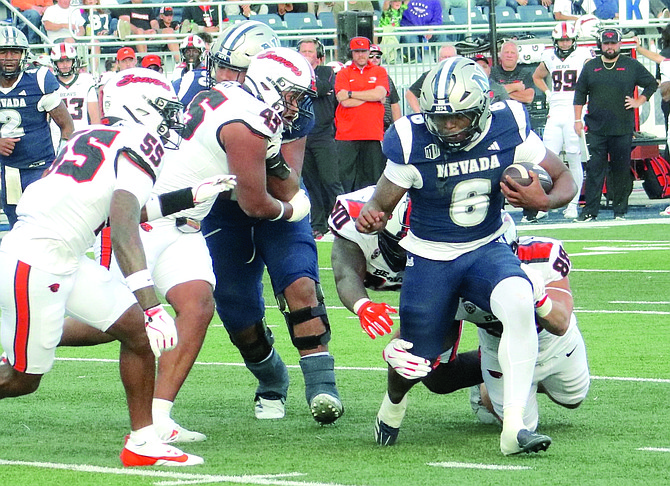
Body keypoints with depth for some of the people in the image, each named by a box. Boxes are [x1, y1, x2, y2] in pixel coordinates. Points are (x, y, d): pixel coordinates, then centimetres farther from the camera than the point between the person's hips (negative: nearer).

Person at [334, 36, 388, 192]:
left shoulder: (379, 72, 12)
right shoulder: (343, 73, 9)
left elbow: (379, 94, -6)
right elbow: (344, 101, -6)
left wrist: (351, 94, -5)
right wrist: (371, 96, -5)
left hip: (373, 133, 1)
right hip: (347, 135, -1)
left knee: (372, 178, 1)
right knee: (345, 176, -5)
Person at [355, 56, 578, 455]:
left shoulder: (508, 130, -16)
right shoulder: (413, 144, -20)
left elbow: (565, 179, -5)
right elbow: (381, 204, -9)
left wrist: (545, 201, -28)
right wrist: (370, 218, -34)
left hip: (487, 250, 1)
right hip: (430, 258, -1)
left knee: (520, 305, -31)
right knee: (417, 359, 6)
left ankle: (514, 427, -27)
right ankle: (394, 403, 48)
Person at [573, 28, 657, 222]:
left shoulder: (631, 66, 5)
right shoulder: (591, 67, 10)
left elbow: (652, 84, 15)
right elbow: (580, 93, 13)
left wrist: (639, 102, 3)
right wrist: (577, 120, 6)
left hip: (623, 130, -1)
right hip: (596, 129, 1)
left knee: (621, 170, 2)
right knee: (594, 169, -3)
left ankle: (620, 210, 10)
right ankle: (590, 211, -1)